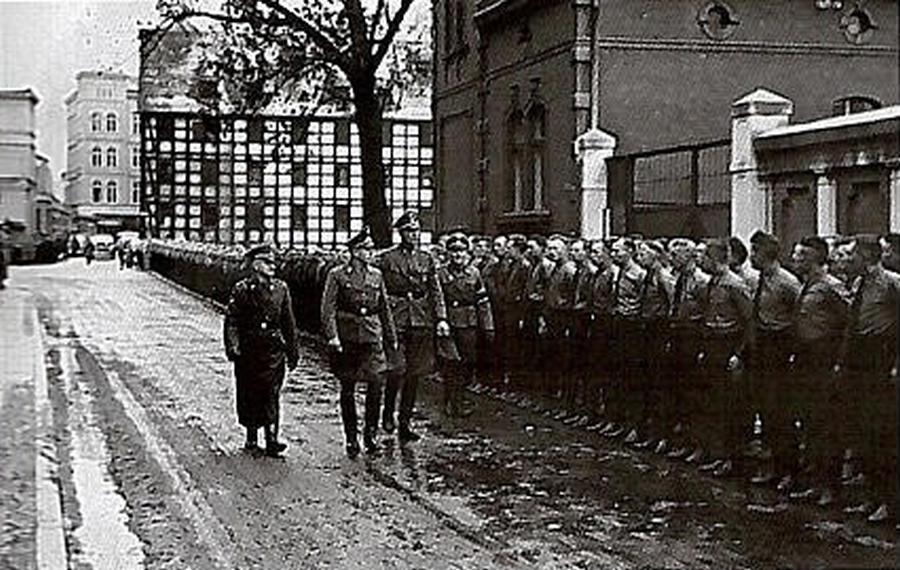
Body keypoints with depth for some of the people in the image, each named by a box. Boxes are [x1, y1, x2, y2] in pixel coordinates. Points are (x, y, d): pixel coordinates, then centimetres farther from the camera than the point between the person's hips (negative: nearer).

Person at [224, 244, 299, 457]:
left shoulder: (280, 288, 7)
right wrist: (232, 346, -16)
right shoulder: (241, 289, -1)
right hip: (248, 351, -1)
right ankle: (251, 437, 21)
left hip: (273, 350, 1)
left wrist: (292, 351, 11)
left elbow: (289, 323, 11)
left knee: (271, 394, -6)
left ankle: (271, 438, -6)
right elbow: (231, 321, -4)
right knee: (248, 396, 7)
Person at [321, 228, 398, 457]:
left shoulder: (376, 276, 9)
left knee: (376, 386, -8)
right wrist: (332, 336, -16)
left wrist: (392, 338, 15)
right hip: (346, 340, -3)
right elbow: (328, 309, -6)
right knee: (347, 391, 5)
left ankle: (370, 434, 7)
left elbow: (384, 309, 15)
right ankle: (351, 438, 15)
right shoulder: (337, 275, -3)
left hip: (372, 338, 3)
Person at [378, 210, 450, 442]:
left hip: (421, 322, 4)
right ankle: (388, 413, 11)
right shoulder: (387, 259, 1)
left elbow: (436, 291, 9)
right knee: (397, 370, -11)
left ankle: (405, 422, 14)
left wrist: (441, 318, -1)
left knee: (415, 374, 6)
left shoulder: (427, 260, 11)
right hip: (396, 321, -4)